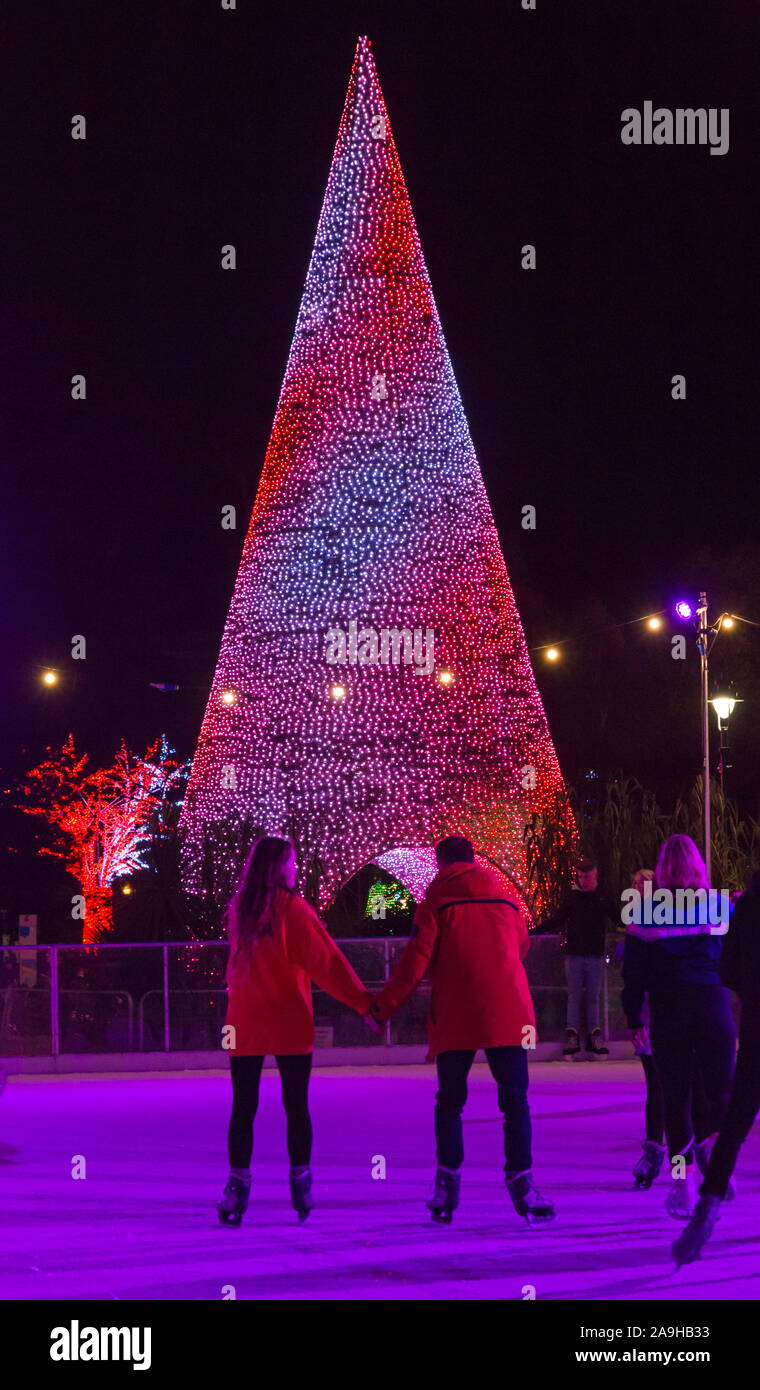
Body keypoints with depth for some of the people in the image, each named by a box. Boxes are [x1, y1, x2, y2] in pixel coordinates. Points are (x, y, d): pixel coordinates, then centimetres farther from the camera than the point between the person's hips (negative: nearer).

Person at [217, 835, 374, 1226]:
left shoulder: (239, 911, 5)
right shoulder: (291, 909, -9)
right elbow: (326, 962, -10)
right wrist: (364, 1002, -7)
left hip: (244, 1025, 3)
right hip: (289, 1025, -3)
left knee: (243, 1108, 4)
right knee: (296, 1106, 6)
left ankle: (238, 1185, -4)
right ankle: (301, 1185, 8)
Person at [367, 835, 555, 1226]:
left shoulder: (435, 905, 2)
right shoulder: (506, 902, 13)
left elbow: (415, 963, -5)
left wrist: (383, 1006, 1)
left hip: (454, 1018, -1)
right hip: (508, 1015, 1)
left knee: (450, 1101, 10)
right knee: (514, 1101, 2)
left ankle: (447, 1184, 5)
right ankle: (520, 1183, -9)